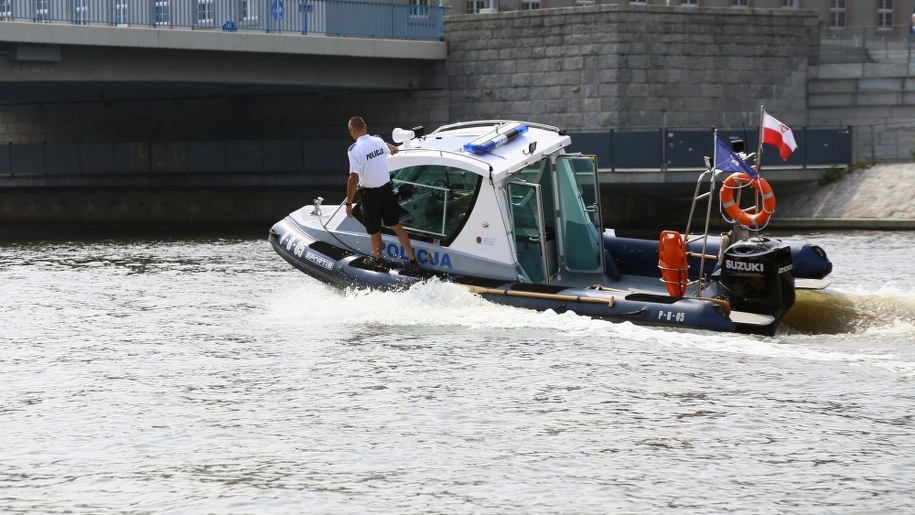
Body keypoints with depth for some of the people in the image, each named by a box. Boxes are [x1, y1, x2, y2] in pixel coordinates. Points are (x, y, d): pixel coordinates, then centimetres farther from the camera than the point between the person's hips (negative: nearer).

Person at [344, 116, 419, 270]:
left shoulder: (355, 150, -21)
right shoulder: (378, 141, -1)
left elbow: (354, 178, -25)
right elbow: (393, 150, 24)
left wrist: (349, 203, -17)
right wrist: (390, 147, 49)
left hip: (370, 194, -5)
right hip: (386, 188, 5)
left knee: (374, 230, 15)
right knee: (396, 226, 13)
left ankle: (378, 259, 34)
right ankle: (412, 259, 10)